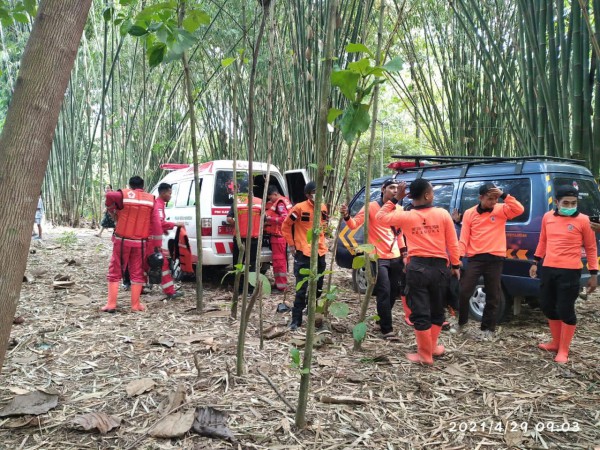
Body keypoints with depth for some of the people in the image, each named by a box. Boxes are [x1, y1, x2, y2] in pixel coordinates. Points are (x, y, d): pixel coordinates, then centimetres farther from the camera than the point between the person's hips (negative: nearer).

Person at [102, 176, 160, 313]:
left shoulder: (124, 195, -4)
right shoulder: (151, 200, 0)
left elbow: (109, 196, -23)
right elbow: (156, 225, -4)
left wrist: (112, 209, -3)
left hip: (122, 240, -1)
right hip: (140, 242, 1)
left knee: (115, 272, 9)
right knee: (137, 273, 10)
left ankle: (111, 304, 8)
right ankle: (135, 305, 12)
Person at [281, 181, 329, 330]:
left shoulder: (323, 207, 6)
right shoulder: (299, 208, -12)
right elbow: (286, 225, -4)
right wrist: (291, 244, -5)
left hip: (320, 252, 6)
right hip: (303, 253, -6)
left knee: (318, 287, 15)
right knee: (302, 288, -5)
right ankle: (296, 319, 3)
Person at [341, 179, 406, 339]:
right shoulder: (372, 207, -8)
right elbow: (355, 224, -15)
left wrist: (403, 250, 16)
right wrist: (347, 216, -34)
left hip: (395, 258, 7)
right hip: (378, 258, -7)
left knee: (394, 290, 15)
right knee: (384, 292, -9)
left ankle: (382, 320, 34)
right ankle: (386, 329, -1)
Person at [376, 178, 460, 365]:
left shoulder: (405, 216, -4)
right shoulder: (443, 214, -2)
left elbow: (381, 217, 12)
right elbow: (452, 244, 2)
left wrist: (395, 199, 11)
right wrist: (456, 265, 13)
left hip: (417, 267, -2)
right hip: (439, 267, 2)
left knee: (420, 313, 5)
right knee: (437, 310, 20)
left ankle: (425, 355, 11)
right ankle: (432, 347, 33)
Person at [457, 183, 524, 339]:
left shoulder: (501, 210, 3)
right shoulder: (469, 213, 4)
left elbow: (519, 210, -16)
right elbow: (464, 238, 2)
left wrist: (504, 195, -19)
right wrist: (460, 256, -8)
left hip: (495, 259, 0)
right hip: (475, 258, 0)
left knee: (492, 297, 7)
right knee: (464, 292, -2)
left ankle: (488, 329, 19)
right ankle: (462, 322, 20)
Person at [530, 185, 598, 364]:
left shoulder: (583, 220, -5)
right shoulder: (547, 217, 6)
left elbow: (591, 248, 1)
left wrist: (593, 274, -1)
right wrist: (535, 262, 17)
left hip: (570, 272, -5)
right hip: (548, 269, 5)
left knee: (566, 310, -1)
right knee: (548, 307, 14)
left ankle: (563, 350, 13)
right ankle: (556, 342, 32)